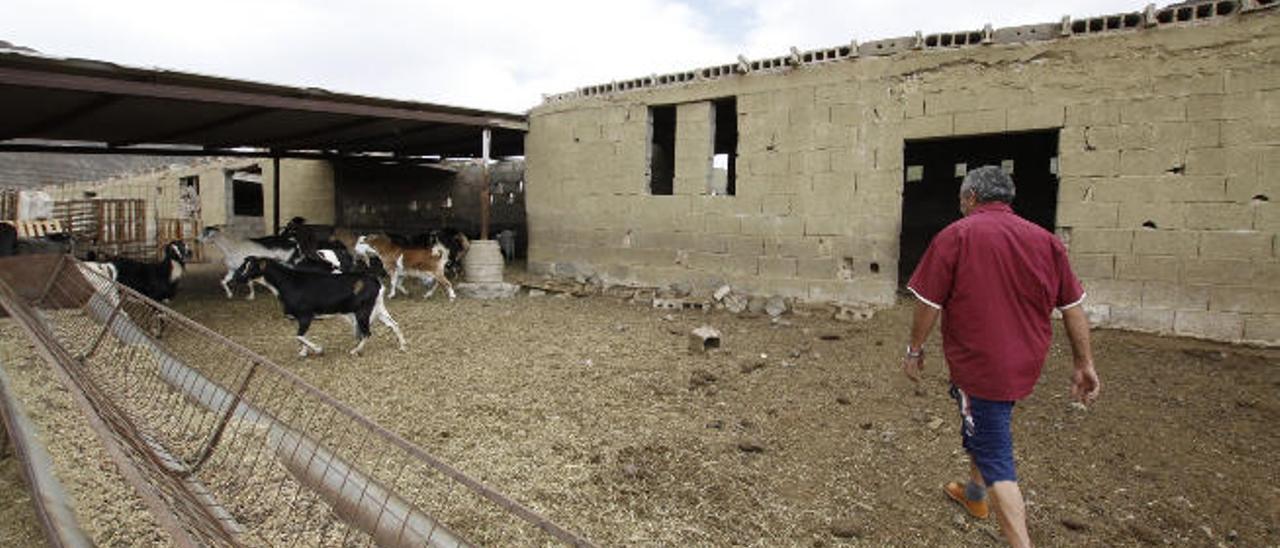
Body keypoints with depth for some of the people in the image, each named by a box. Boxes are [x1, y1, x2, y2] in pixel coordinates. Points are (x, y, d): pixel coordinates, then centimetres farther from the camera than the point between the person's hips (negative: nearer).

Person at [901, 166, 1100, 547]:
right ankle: (975, 494, 48)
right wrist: (1084, 364, 12)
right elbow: (1073, 306, 6)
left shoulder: (955, 236, -12)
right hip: (1025, 366, 7)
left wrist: (915, 350, 0)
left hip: (977, 366, -7)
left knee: (995, 457, 0)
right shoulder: (1044, 239, 4)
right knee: (984, 428, 28)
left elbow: (929, 303, -12)